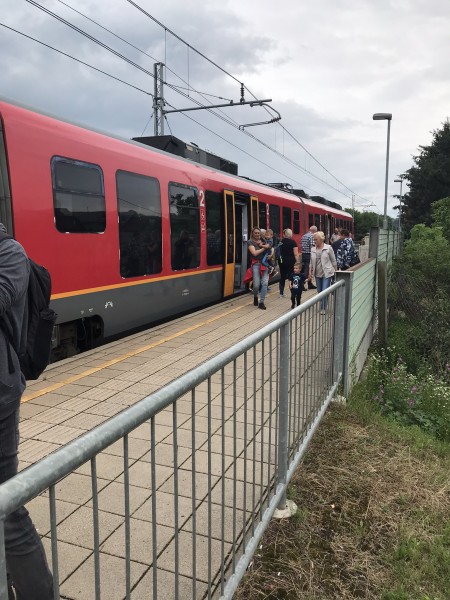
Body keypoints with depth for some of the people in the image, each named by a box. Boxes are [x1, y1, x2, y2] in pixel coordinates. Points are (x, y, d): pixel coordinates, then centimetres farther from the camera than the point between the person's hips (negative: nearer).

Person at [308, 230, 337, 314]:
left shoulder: (328, 248, -7)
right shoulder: (313, 249, 4)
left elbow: (333, 261, -1)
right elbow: (311, 262, 11)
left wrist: (335, 271, 0)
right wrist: (310, 272, 5)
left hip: (327, 273, -5)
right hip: (317, 274, 5)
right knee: (319, 291, 12)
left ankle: (323, 308, 3)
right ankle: (323, 306, 28)